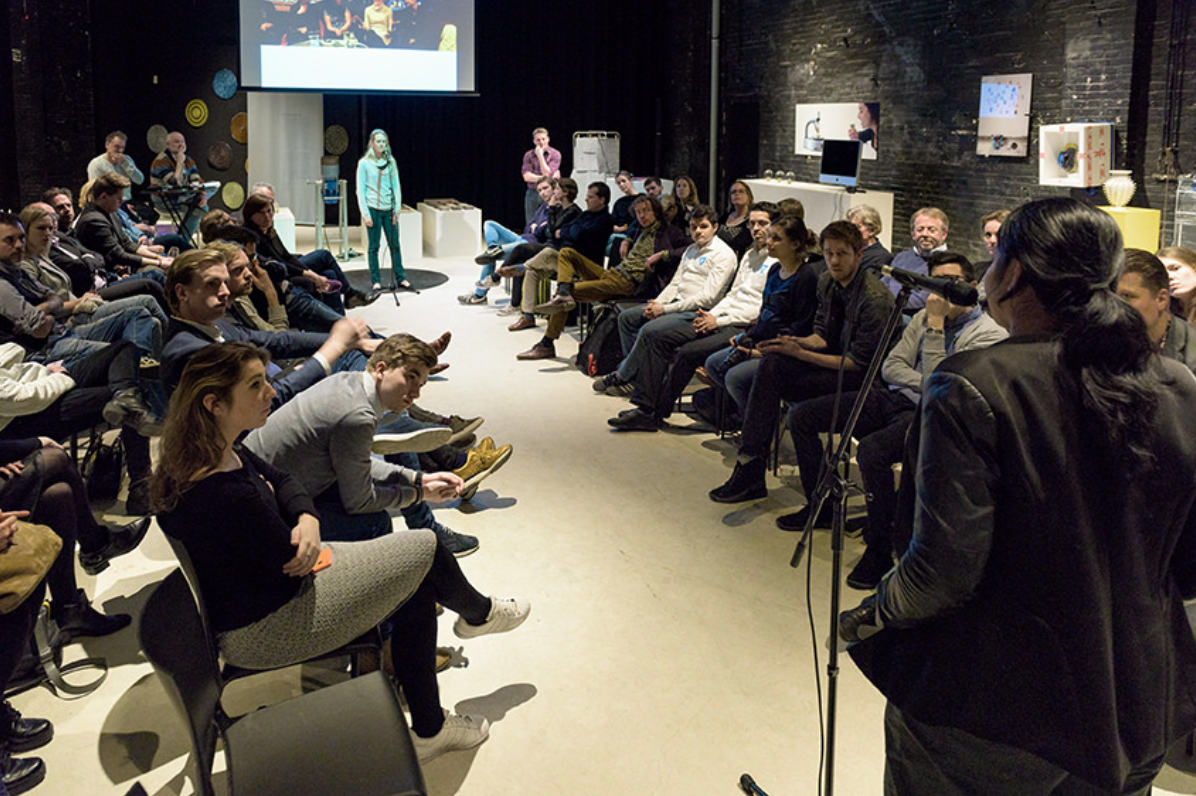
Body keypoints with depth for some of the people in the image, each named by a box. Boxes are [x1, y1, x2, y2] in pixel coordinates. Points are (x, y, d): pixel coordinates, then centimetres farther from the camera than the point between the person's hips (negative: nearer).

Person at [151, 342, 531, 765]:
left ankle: (429, 730, 26)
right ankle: (478, 613, 34)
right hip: (266, 631, -10)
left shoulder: (222, 452, -6)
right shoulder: (227, 495, -35)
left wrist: (307, 520, -14)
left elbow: (282, 480, 7)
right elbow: (292, 561, -22)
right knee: (425, 549, -1)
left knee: (417, 593, 12)